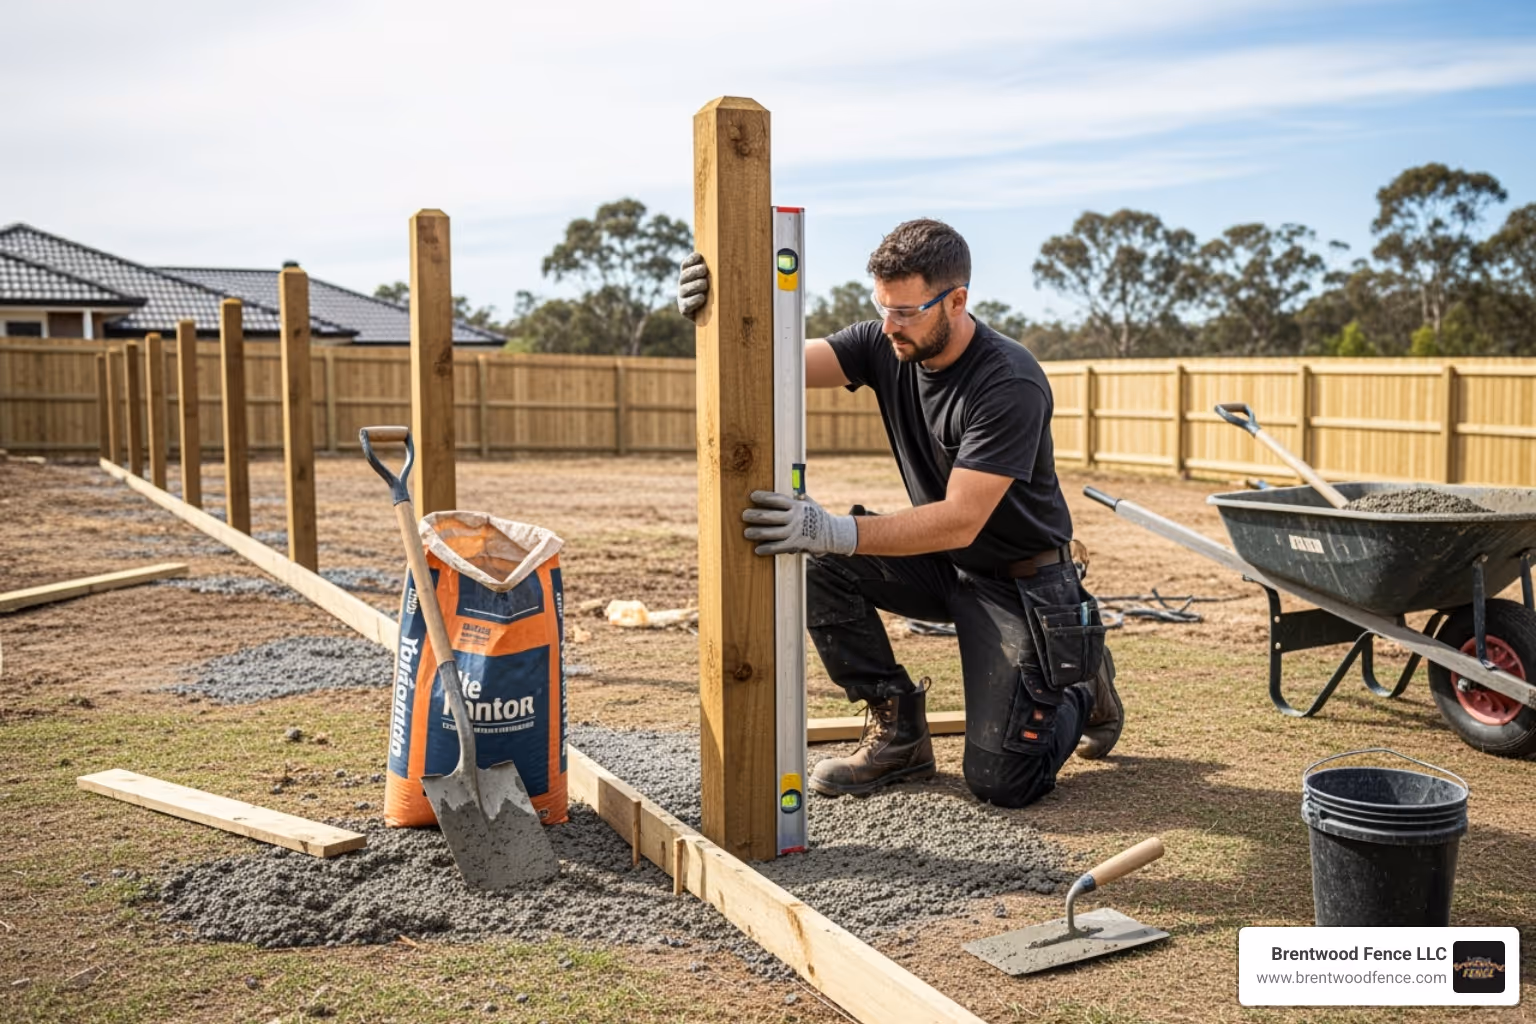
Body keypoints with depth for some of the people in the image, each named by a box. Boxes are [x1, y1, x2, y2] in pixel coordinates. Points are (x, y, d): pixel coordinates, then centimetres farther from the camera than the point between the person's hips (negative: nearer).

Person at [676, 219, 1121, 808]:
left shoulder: (1011, 384, -27)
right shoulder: (885, 345, -8)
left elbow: (960, 521, -32)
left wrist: (835, 531, -43)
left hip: (1020, 578, -6)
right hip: (940, 564, 6)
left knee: (1001, 782, -13)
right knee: (819, 565, -21)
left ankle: (1083, 684, 20)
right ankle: (898, 733, -3)